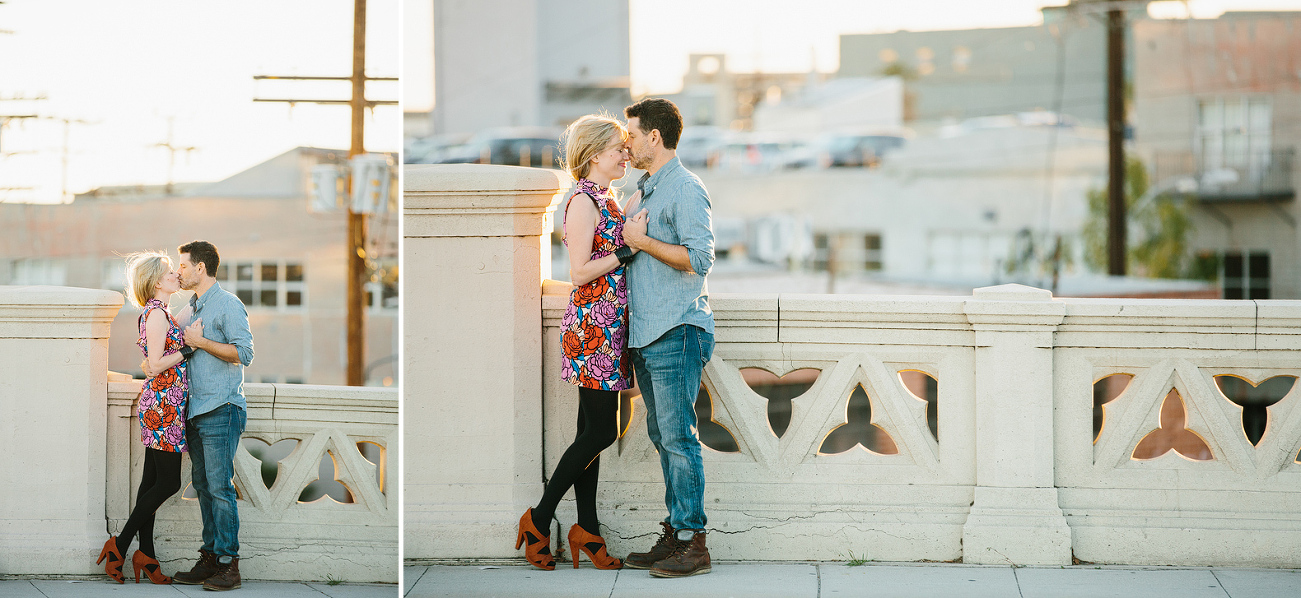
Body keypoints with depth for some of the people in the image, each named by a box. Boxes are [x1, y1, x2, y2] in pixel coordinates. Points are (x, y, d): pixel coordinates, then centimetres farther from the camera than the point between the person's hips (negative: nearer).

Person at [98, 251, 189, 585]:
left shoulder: (158, 313, 17)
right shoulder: (157, 314, -13)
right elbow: (157, 364, -17)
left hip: (161, 404, 10)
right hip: (163, 404, -10)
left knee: (153, 480, 8)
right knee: (168, 482, -7)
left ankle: (145, 556, 10)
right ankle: (119, 545, -1)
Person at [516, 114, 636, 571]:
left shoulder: (605, 200, 17)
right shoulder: (583, 201, -11)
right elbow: (580, 272, -17)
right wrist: (629, 247, -17)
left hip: (607, 325, 9)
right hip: (592, 326, -9)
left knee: (593, 430, 9)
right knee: (601, 431, -8)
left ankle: (587, 529, 13)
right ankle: (539, 520, 2)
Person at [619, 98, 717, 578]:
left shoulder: (686, 190, -10)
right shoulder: (645, 191, 20)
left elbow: (699, 258, -19)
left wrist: (642, 241, -14)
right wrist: (630, 235, 14)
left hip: (676, 333, -9)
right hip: (646, 335, 10)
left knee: (678, 436, -9)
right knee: (662, 436, 10)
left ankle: (693, 542, -5)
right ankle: (674, 535, 15)